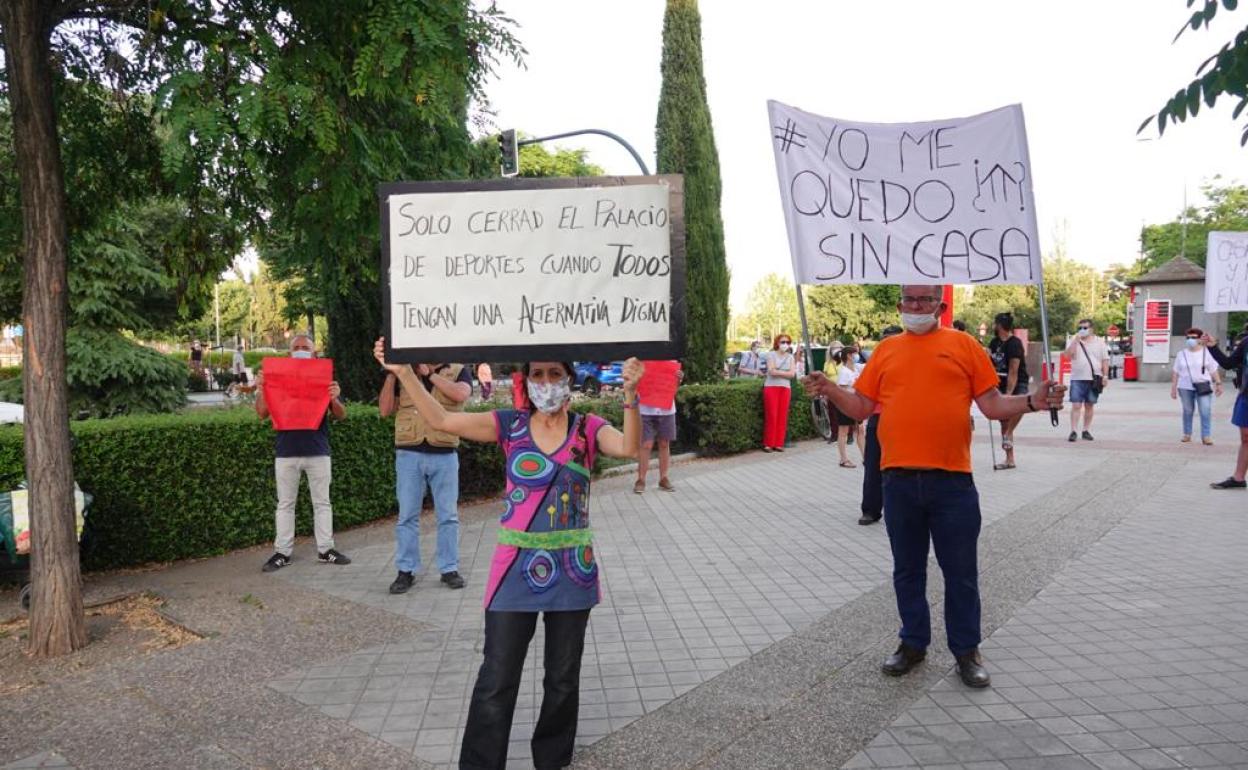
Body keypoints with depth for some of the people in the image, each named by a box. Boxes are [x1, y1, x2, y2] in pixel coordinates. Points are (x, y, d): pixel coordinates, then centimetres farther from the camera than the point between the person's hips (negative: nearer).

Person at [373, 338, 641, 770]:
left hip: (572, 569, 1)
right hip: (517, 567, 0)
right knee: (496, 680, 6)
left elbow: (629, 448, -20)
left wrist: (629, 394, -34)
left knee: (563, 678, 15)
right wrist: (403, 371, -15)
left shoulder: (588, 428, -2)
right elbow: (441, 420, -7)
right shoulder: (509, 425, -1)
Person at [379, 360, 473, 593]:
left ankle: (449, 568, 15)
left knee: (448, 515, 5)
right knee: (407, 515, 5)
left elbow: (460, 393, -17)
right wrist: (391, 373, -2)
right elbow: (386, 409, 7)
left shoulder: (459, 371, 6)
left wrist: (429, 373, -11)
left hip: (444, 455, -1)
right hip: (408, 454, 1)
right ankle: (406, 570, 13)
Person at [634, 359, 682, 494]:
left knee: (664, 444, 9)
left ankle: (664, 478, 20)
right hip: (646, 410, -3)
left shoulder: (672, 361, 5)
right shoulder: (641, 361, -4)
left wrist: (679, 378, -8)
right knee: (646, 445, -3)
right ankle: (641, 480, 8)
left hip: (667, 410, 3)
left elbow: (674, 387, 11)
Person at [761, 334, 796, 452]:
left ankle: (779, 444, 4)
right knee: (771, 416, -8)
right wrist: (785, 372, -4)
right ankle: (768, 444, -3)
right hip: (771, 387, -4)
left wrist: (778, 372, -7)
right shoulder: (771, 354, 1)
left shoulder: (790, 357, 13)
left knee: (782, 417, -1)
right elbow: (772, 371, -12)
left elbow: (791, 374, 1)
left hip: (786, 388, 4)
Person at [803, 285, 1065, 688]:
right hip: (899, 481, 2)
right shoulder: (886, 350, 10)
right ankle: (913, 643, 30)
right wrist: (829, 390, -6)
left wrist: (1031, 401, -13)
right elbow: (861, 407, 10)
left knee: (960, 572, 9)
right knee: (907, 570, 14)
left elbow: (992, 405, 3)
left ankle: (967, 651, 25)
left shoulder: (963, 344, 4)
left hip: (952, 481, -2)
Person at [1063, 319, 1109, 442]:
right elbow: (1068, 355, -10)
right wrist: (1076, 340, -14)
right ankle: (1074, 431, -8)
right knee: (1076, 406, -7)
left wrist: (1105, 375, -4)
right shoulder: (1074, 340, 5)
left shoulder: (1099, 342, 7)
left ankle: (1086, 430, 17)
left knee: (1089, 406, 8)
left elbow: (1105, 360, 6)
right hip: (1077, 379, -1)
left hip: (1094, 379, 1)